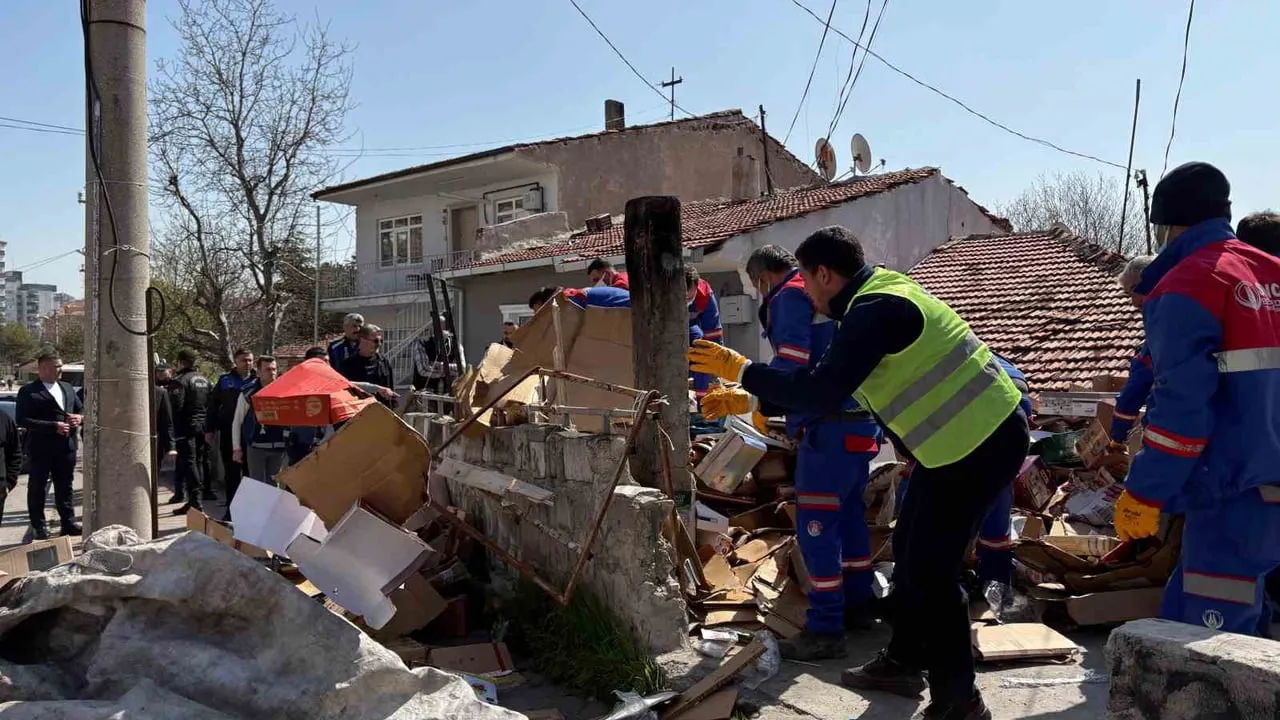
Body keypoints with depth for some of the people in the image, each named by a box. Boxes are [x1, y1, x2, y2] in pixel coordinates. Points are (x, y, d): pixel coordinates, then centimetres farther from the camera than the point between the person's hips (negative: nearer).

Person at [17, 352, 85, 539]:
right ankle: (39, 527, 14)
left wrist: (80, 418, -4)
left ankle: (68, 523, 18)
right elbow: (22, 420, -15)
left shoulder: (67, 387, 12)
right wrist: (53, 426, -20)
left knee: (64, 487, 12)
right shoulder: (28, 391, -7)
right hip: (41, 448, -5)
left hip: (66, 446, 5)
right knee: (37, 488, 6)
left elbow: (81, 410, 20)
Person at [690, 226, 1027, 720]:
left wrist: (741, 370, -21)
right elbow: (833, 382, 17)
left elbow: (823, 392, -29)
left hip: (982, 442, -10)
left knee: (930, 569, -4)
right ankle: (902, 664, 33)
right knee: (911, 550, 17)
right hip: (965, 437, 10)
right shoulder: (877, 297, 12)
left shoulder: (875, 310, -22)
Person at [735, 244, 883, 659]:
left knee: (815, 524, -6)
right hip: (861, 421, 10)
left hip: (830, 425, -10)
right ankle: (857, 604, 29)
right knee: (848, 514, 18)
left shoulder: (789, 296, -7)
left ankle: (825, 629, -3)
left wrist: (761, 405, -7)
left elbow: (790, 365, -19)